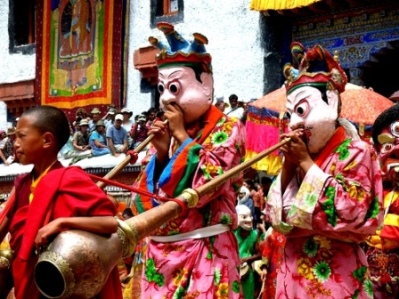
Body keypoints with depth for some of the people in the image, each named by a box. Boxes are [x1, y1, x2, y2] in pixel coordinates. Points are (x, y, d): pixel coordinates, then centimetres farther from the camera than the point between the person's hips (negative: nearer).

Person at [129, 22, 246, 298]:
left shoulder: (227, 129, -5)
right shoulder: (165, 132, 11)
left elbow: (204, 187, -18)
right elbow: (142, 201, 7)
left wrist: (182, 136, -10)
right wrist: (160, 153, -7)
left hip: (204, 253, -5)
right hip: (159, 254, 6)